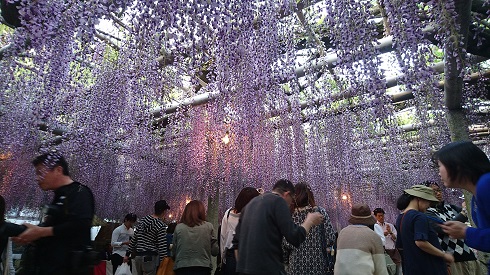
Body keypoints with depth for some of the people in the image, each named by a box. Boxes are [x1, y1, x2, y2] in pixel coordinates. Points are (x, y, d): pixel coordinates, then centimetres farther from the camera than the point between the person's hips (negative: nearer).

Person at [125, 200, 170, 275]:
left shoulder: (143, 219, 6)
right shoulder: (161, 226, -13)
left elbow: (134, 238, 10)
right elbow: (162, 247, -13)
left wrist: (127, 254, 18)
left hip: (138, 257, 7)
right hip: (151, 258, -7)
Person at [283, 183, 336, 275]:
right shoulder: (321, 212, -5)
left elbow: (286, 244, -10)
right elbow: (331, 238, -7)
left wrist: (286, 260, 7)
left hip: (296, 267, -1)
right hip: (319, 265, 1)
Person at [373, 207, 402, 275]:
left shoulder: (390, 225, 12)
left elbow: (396, 238, 8)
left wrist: (390, 232, -9)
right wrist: (383, 235, -21)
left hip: (394, 251, 4)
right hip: (383, 251, -4)